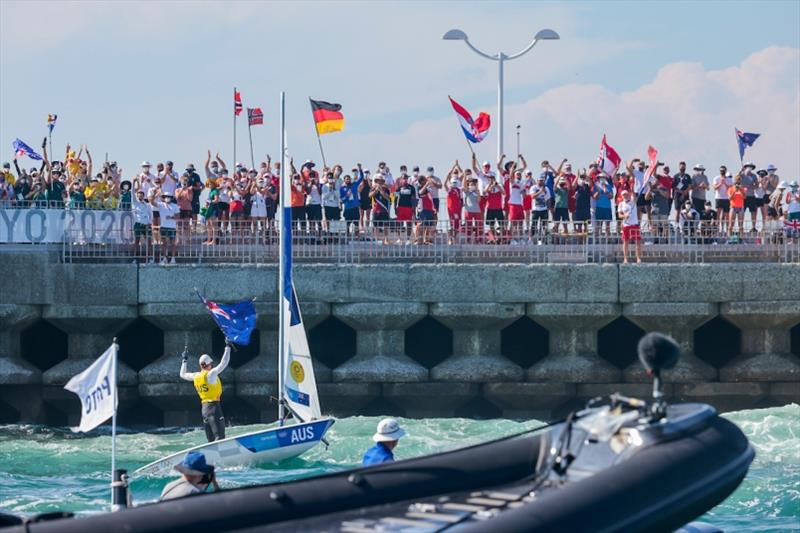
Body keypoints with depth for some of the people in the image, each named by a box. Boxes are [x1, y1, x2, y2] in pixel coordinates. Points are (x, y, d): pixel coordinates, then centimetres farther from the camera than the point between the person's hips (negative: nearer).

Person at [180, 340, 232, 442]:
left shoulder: (196, 376, 8)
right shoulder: (211, 374, -12)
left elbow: (183, 375, 26)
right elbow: (223, 363, -17)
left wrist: (184, 361, 40)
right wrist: (227, 347, -10)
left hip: (204, 408, 8)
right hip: (214, 406, -8)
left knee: (211, 439, 11)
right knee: (220, 437, -14)